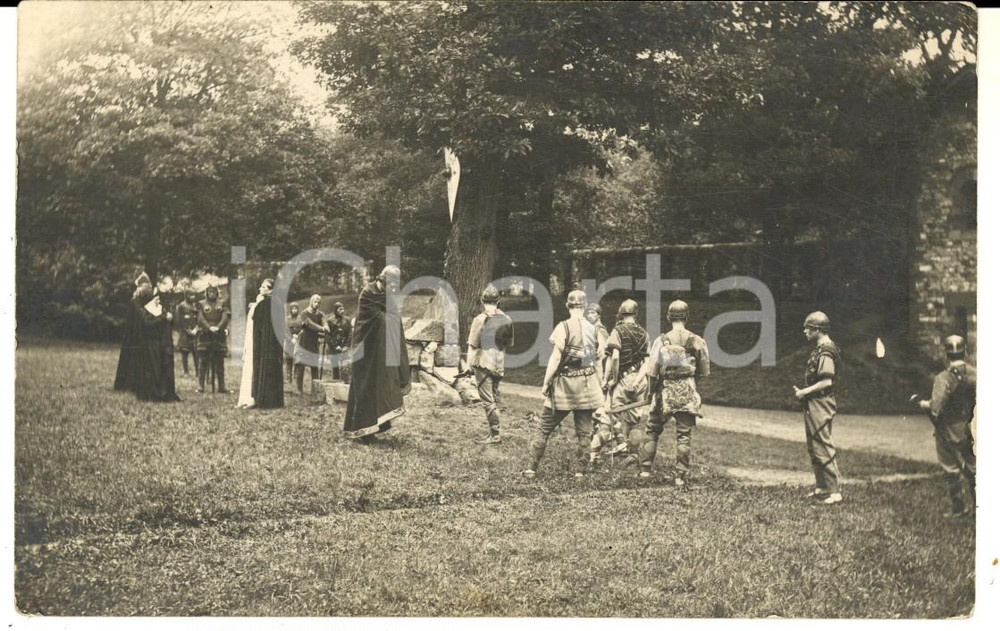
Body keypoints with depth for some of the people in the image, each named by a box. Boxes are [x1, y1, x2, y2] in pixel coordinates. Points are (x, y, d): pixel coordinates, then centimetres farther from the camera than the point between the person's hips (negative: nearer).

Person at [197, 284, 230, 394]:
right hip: (205, 335, -1)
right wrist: (209, 327, -17)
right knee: (204, 362, -2)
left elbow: (225, 318, 0)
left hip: (219, 335, 1)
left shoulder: (222, 304, 11)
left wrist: (218, 327, -16)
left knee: (220, 362, 3)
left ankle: (221, 386, 5)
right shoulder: (202, 304, 8)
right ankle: (201, 386, 1)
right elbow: (200, 319, -2)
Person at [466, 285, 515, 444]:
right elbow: (509, 344, 11)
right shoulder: (507, 320, 3)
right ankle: (493, 432, 22)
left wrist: (469, 364, 0)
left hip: (483, 364, -5)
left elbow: (472, 345, -10)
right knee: (494, 399, 17)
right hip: (499, 365, 5)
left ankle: (495, 435, -2)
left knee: (488, 400, -2)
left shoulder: (480, 320, -12)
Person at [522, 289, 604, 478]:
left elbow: (556, 358, -13)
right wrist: (600, 387, 16)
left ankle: (532, 468, 8)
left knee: (545, 427, 6)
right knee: (584, 431, 10)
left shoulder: (564, 327, -10)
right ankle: (581, 471, 12)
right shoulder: (593, 329, 4)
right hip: (587, 384, 4)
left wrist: (546, 383, -7)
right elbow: (598, 361, 8)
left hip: (564, 384, -4)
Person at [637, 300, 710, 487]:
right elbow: (705, 372, 5)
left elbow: (650, 368, -9)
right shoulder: (697, 341, -2)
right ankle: (681, 476, 3)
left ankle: (645, 469, 16)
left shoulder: (661, 341, -6)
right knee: (684, 436, 5)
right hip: (688, 394, 0)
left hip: (665, 392, 0)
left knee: (652, 430, 15)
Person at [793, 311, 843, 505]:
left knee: (823, 447, -7)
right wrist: (804, 391, 12)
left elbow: (826, 381, -24)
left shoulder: (825, 351, -18)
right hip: (814, 404, 11)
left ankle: (834, 492, -4)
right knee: (813, 447, 16)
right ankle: (822, 488, 25)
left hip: (820, 403, -11)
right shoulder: (819, 348, 14)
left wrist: (805, 392, -17)